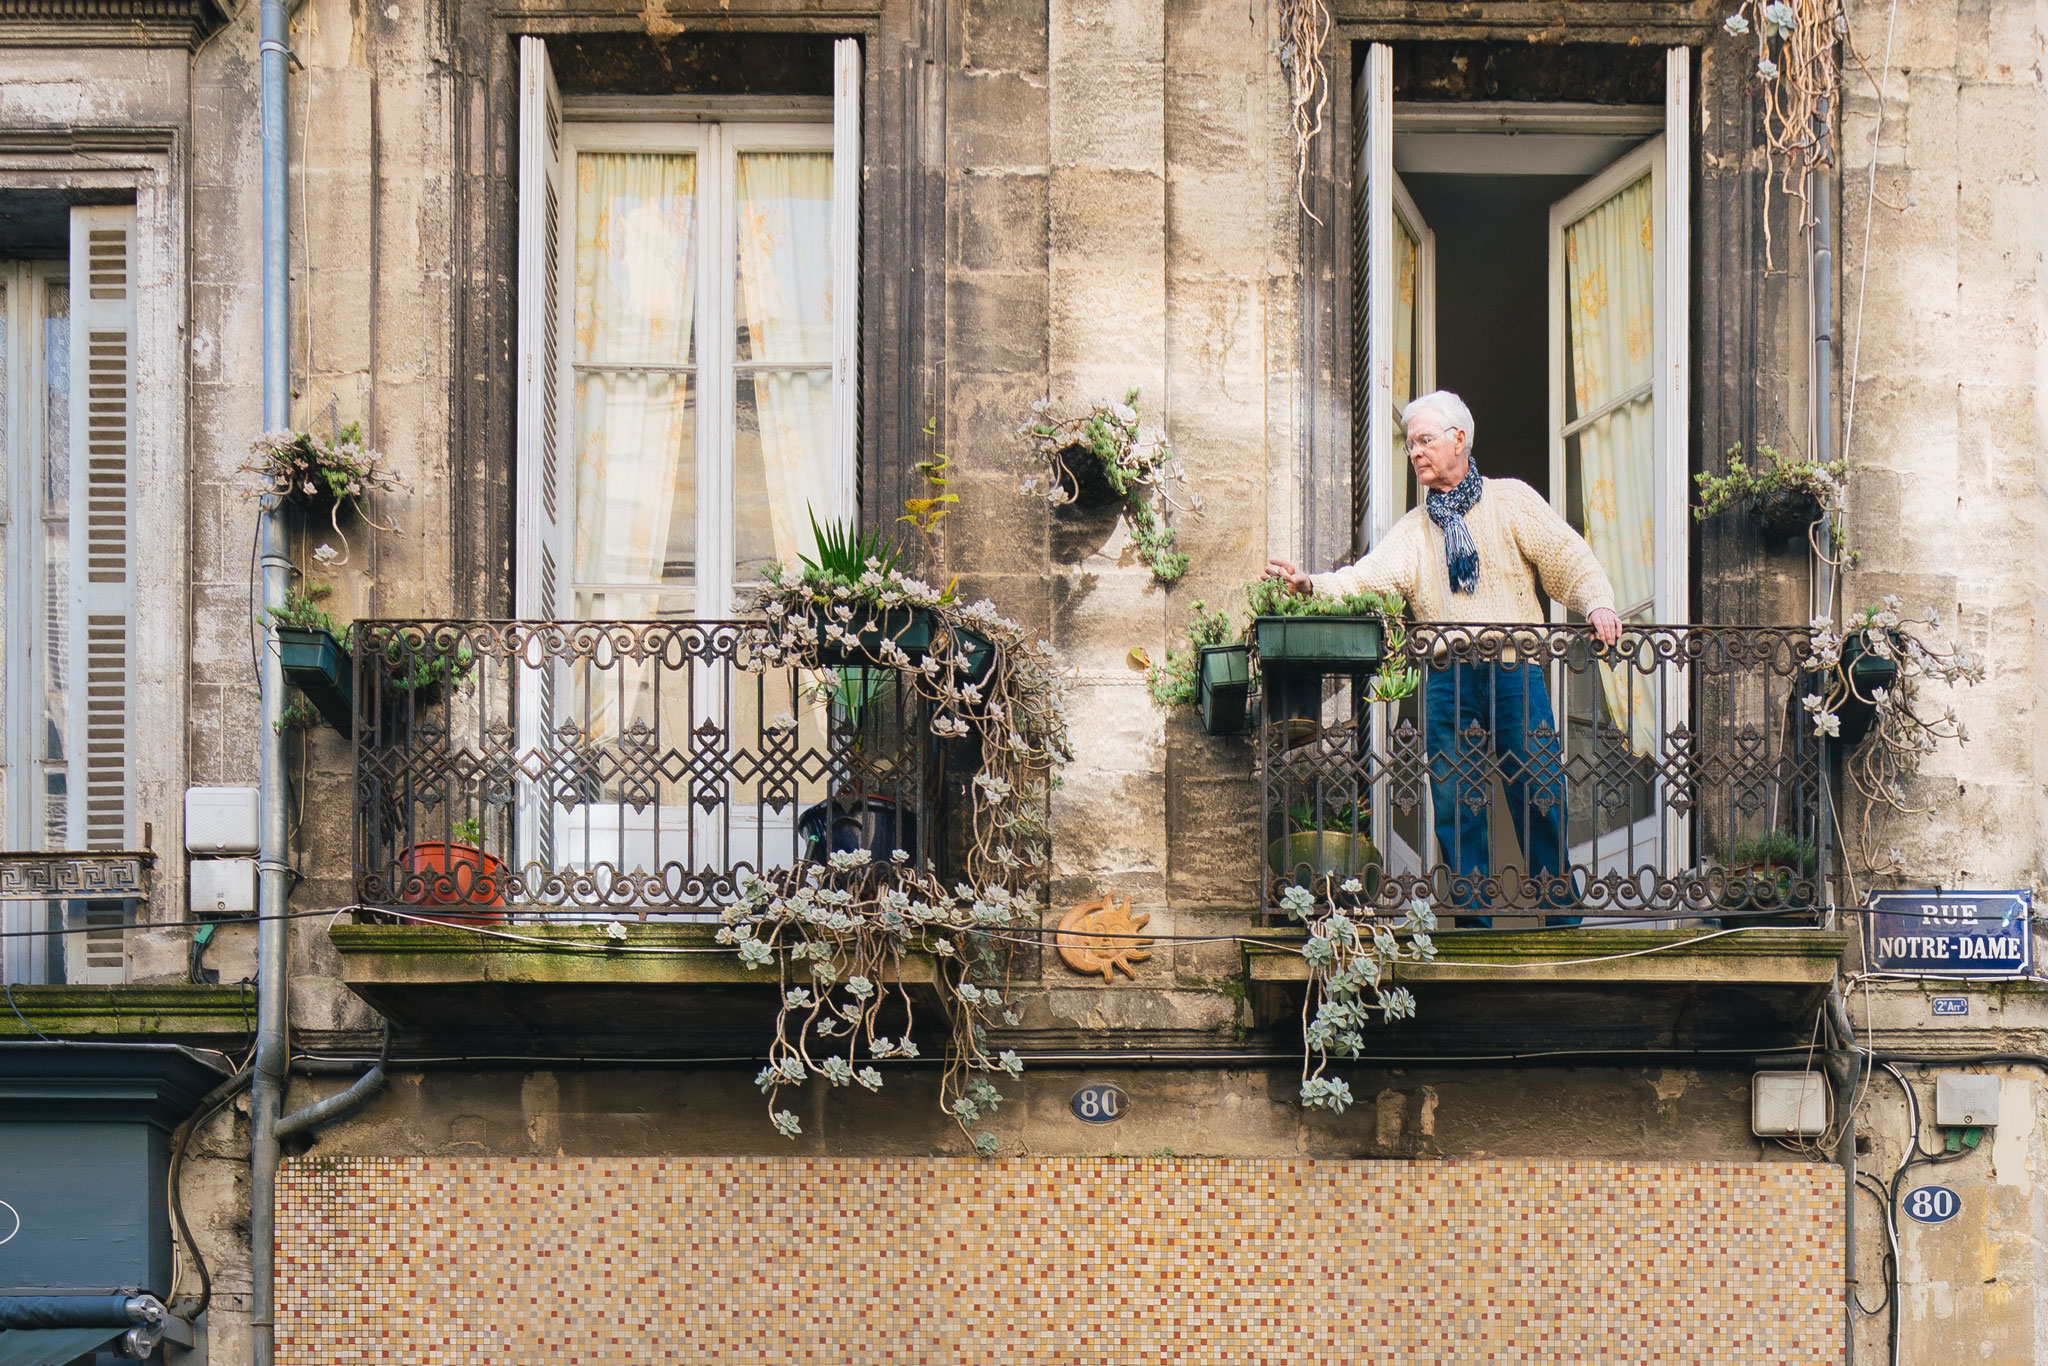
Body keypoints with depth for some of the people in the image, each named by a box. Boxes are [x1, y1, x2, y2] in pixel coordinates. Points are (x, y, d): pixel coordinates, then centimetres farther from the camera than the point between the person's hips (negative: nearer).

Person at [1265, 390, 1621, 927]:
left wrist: (1597, 602, -12)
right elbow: (1370, 576, 2)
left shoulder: (1511, 499, 11)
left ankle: (1562, 914, 7)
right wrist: (1311, 584, -15)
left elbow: (1567, 556, 5)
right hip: (1448, 679, 3)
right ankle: (1474, 921, 8)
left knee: (1540, 800, -3)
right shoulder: (1413, 530, 18)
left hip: (1515, 674, -3)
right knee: (1456, 807, 0)